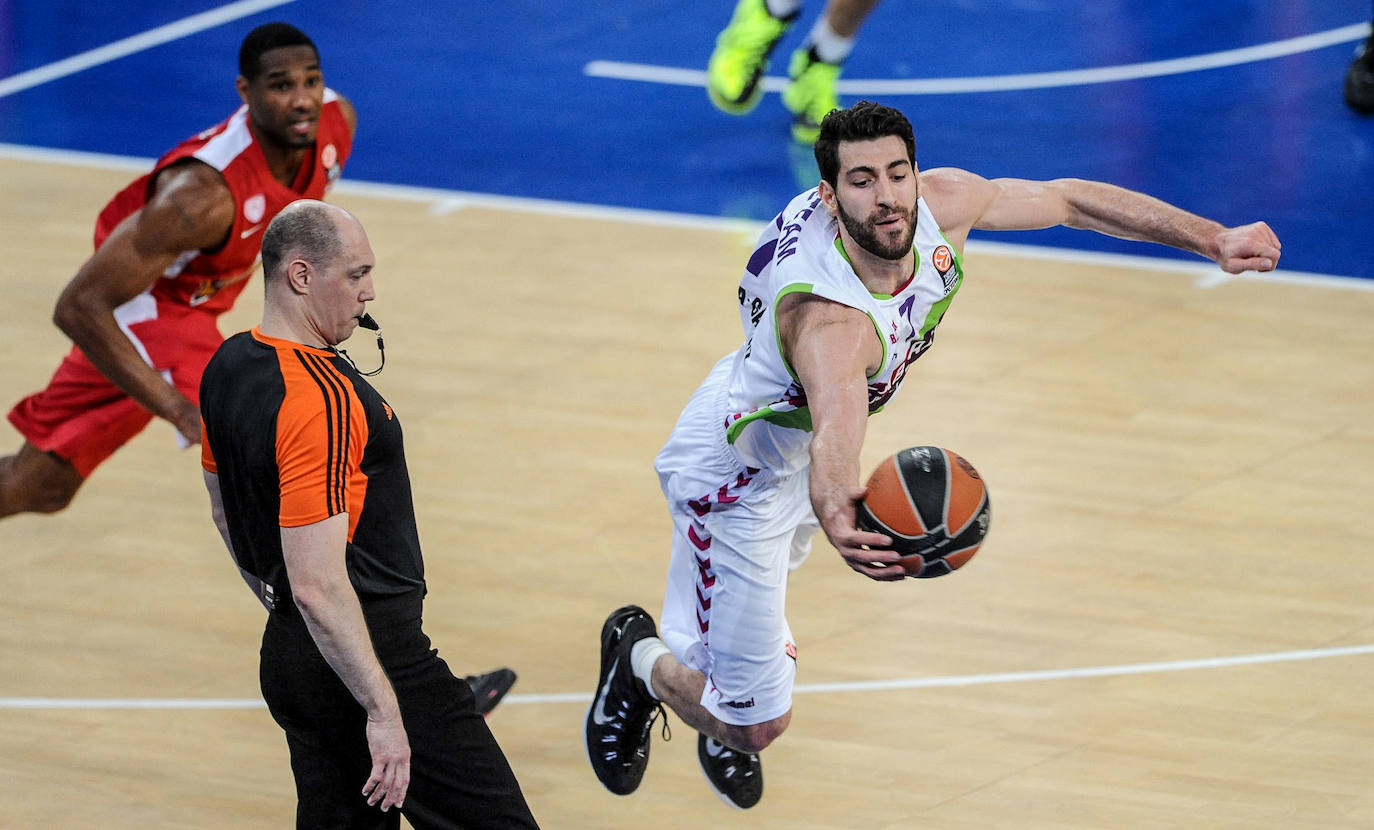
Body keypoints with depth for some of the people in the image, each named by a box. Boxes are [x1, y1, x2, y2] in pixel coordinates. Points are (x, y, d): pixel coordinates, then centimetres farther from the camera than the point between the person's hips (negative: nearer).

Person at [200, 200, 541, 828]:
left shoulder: (228, 366, 7)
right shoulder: (321, 400, -23)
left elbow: (225, 512, 22)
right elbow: (319, 586, -27)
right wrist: (383, 711, -25)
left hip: (286, 655, 10)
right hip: (363, 655, -10)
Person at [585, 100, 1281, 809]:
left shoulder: (937, 205, -24)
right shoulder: (832, 319, -46)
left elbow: (1065, 199, -9)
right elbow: (835, 430, -65)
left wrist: (1214, 239, -9)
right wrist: (836, 512, -87)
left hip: (791, 441, 7)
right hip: (731, 477, -7)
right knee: (756, 722, 2)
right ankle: (640, 662, 31)